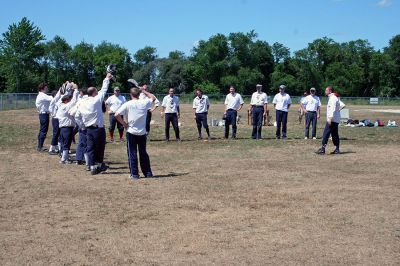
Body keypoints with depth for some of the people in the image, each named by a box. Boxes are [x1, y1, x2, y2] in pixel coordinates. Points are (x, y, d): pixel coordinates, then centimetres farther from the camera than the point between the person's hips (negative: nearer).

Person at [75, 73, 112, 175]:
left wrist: (83, 125, 18)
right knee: (100, 147, 11)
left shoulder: (82, 104, 5)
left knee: (90, 148, 7)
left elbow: (77, 116, 9)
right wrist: (107, 79, 9)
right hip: (98, 128, -5)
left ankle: (92, 167, 6)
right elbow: (104, 90, -2)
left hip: (88, 129, 5)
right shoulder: (97, 100, -11)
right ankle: (99, 165, 22)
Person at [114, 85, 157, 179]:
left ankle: (134, 174, 4)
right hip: (142, 132, 3)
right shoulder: (144, 103, -2)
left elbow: (117, 115, -15)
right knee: (143, 153, 15)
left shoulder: (127, 104, -8)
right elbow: (153, 98, 19)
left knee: (132, 153, 4)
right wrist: (143, 90, 19)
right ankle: (148, 173, 19)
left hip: (131, 132, -3)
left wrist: (124, 123, -3)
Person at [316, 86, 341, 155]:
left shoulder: (333, 98, -11)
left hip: (332, 120, -11)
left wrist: (330, 118, -26)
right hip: (335, 120, 11)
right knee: (335, 134, 10)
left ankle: (323, 148, -15)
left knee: (326, 133, -12)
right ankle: (337, 149, 12)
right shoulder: (331, 98, 20)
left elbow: (333, 109, -21)